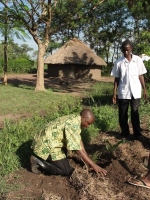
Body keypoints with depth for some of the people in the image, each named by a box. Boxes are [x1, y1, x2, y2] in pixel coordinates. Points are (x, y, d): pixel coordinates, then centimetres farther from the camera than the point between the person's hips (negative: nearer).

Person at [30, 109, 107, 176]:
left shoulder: (76, 119, 4)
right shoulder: (72, 124, -26)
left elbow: (78, 140, 14)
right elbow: (77, 149, -27)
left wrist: (86, 157, 12)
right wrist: (94, 165, -22)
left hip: (47, 141, 10)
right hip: (46, 147, -10)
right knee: (67, 171, -7)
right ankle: (38, 161, -3)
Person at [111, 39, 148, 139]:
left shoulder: (138, 60, -1)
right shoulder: (118, 62, -2)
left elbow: (141, 76, 6)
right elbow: (116, 79, 2)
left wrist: (144, 90, 4)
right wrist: (114, 93, 0)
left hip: (135, 92, 0)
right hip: (123, 93, 0)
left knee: (135, 114, 6)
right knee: (122, 115, 8)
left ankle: (137, 133, 17)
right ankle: (125, 133, 22)